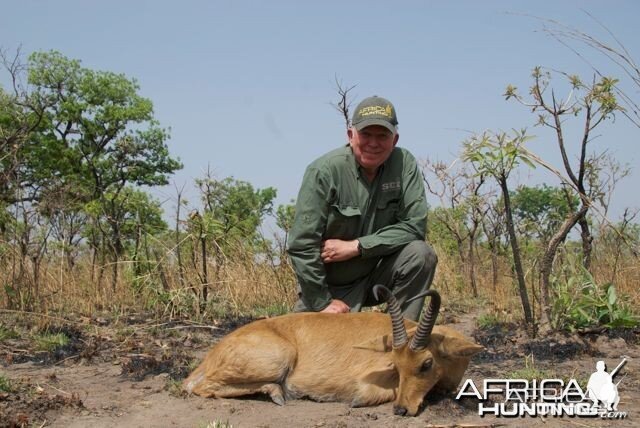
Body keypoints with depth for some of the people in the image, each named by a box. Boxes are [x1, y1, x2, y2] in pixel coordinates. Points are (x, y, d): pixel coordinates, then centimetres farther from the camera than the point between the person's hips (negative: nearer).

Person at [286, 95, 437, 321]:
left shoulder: (404, 164, -9)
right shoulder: (325, 170, -19)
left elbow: (414, 225, -14)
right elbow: (301, 245, -18)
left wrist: (356, 246, -20)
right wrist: (322, 302, -15)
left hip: (377, 274, 2)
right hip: (331, 285, -2)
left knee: (421, 254, -22)